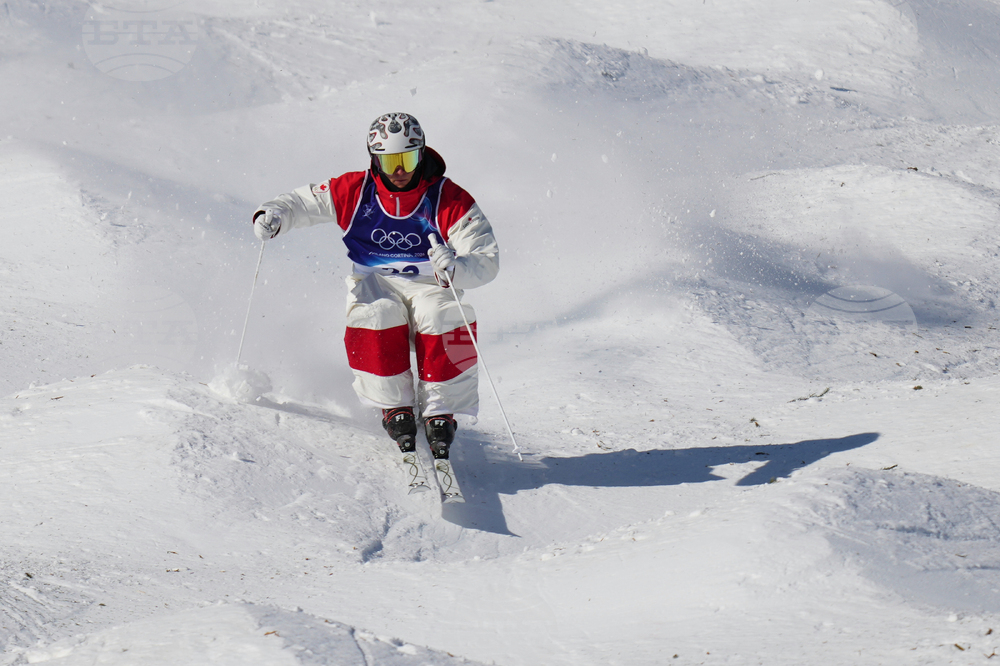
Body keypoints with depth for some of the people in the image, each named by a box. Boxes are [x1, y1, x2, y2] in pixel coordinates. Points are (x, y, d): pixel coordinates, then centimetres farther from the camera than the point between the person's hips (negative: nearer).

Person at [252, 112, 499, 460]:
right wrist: (272, 214, -17)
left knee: (445, 319, -34)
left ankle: (439, 411, -18)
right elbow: (301, 202, 7)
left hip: (429, 286, -1)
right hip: (375, 283, 1)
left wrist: (455, 267, -40)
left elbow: (487, 261, -16)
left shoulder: (450, 202, -11)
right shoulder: (354, 192, -5)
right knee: (375, 316, -34)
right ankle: (394, 405, -17)